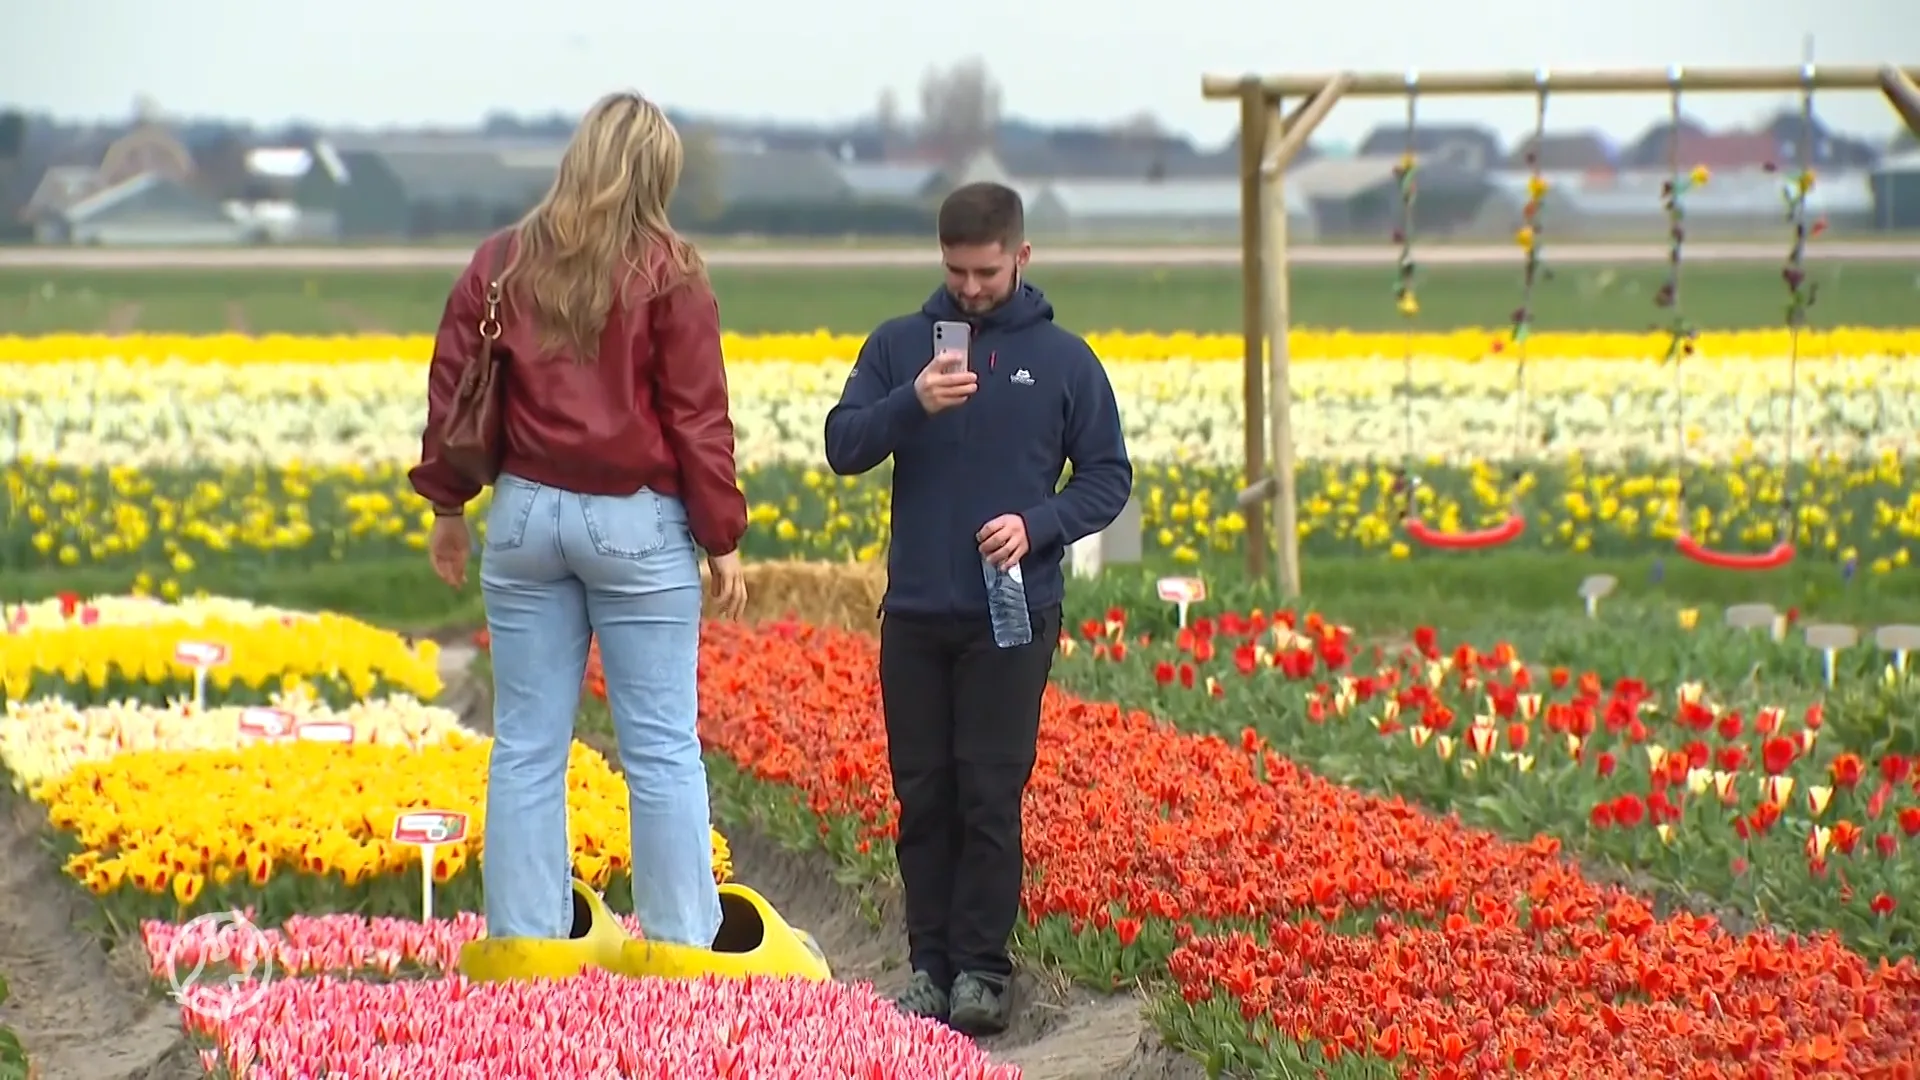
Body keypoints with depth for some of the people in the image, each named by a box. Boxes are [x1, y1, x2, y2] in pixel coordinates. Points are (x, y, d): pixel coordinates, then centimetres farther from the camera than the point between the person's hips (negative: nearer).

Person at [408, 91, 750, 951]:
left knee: (527, 748, 7)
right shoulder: (669, 274, -6)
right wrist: (722, 539, -1)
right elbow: (697, 415, -6)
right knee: (664, 752, 2)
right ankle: (681, 944, 3)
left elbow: (452, 389, 7)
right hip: (638, 524, -3)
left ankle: (522, 944, 8)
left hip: (526, 515, 3)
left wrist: (447, 505, 17)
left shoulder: (502, 264, 4)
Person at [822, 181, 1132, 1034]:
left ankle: (983, 970, 3)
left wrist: (1038, 525, -12)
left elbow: (1108, 477, 6)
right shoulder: (899, 346, 7)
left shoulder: (1064, 360, 4)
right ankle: (930, 964, 13)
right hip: (915, 613, 2)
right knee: (922, 799, 5)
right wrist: (912, 404, -18)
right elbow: (843, 447, -1)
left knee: (990, 798, -3)